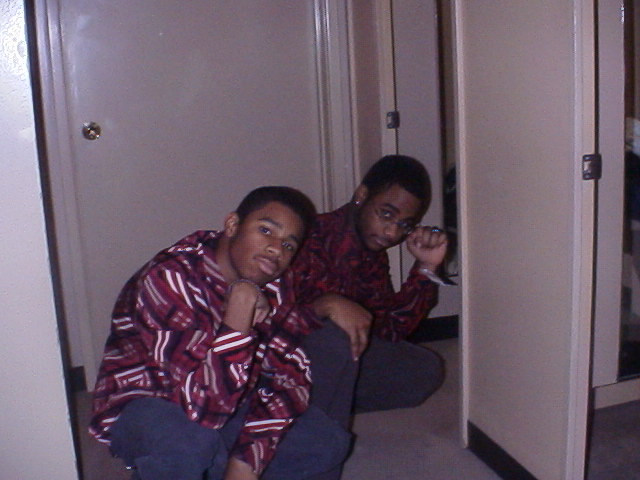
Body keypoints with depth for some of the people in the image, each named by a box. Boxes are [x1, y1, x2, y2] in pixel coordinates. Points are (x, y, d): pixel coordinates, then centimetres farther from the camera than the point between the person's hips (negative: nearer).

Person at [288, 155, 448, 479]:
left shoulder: (373, 254, 4)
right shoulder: (315, 237, -24)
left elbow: (389, 329, 1)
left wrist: (426, 268, -7)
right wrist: (328, 304, -46)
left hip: (332, 360, 8)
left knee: (426, 370, 2)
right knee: (334, 339, -37)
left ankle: (317, 410, 2)